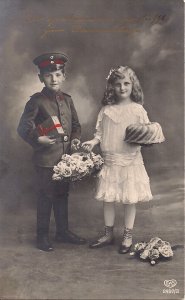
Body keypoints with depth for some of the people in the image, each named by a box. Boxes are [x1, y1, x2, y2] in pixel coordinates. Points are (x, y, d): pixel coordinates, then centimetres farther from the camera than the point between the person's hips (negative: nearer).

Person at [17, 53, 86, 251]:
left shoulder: (67, 99, 8)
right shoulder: (36, 101, -9)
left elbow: (75, 124, 16)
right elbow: (23, 128, -9)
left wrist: (76, 138, -2)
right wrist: (38, 139, -23)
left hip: (66, 157, 6)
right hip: (46, 159, -6)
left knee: (62, 195, 16)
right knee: (46, 197, 4)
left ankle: (63, 231, 31)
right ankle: (42, 236, 20)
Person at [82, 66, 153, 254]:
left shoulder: (138, 110, -3)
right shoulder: (106, 110, 2)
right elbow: (100, 132, 6)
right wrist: (93, 141, -12)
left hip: (131, 161, -2)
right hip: (110, 160, 2)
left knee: (129, 200, 7)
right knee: (107, 199, 11)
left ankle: (127, 237, 26)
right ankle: (108, 234, 30)